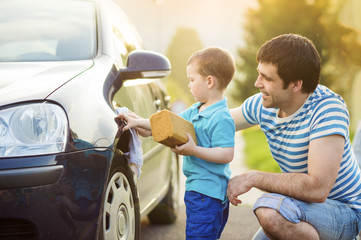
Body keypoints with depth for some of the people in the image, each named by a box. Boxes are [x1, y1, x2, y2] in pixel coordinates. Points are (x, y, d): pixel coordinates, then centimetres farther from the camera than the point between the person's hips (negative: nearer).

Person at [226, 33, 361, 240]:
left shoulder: (328, 109, -26)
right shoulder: (263, 105, -4)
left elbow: (318, 188, -35)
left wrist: (252, 178, -27)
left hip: (344, 213, -7)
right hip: (300, 206, 8)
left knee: (269, 210, -33)